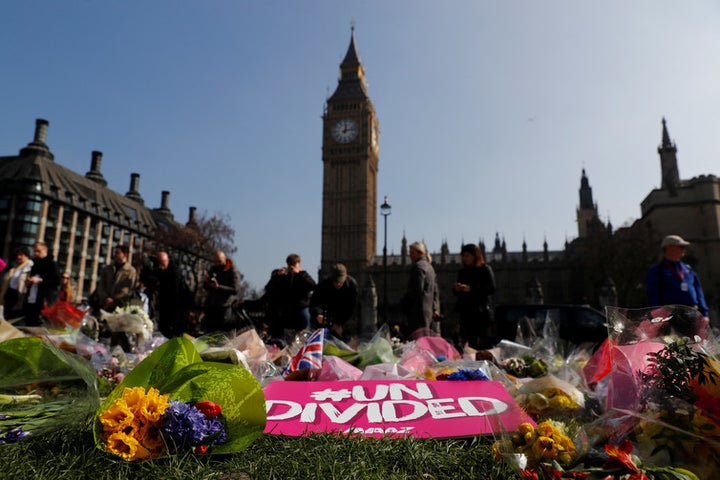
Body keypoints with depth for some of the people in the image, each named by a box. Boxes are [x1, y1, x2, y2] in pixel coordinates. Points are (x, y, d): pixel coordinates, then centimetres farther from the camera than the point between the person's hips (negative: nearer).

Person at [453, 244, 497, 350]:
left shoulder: (485, 269, 2)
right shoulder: (462, 272, 16)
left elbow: (491, 289, -10)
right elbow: (456, 293, 20)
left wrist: (470, 289, -16)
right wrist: (456, 289, -4)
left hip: (481, 313, -5)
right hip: (465, 312, 5)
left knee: (482, 344, -4)